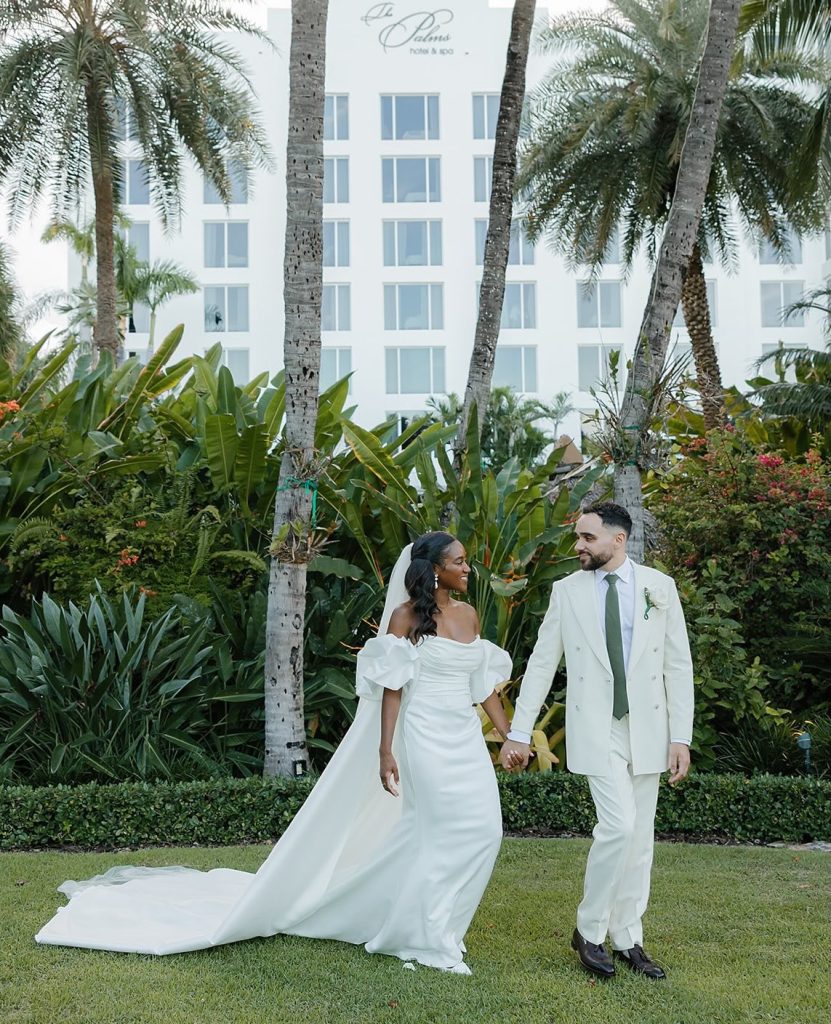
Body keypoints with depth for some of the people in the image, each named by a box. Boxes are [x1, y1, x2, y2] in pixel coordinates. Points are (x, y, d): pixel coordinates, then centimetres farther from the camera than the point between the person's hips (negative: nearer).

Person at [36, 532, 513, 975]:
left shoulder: (468, 614, 12)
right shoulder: (406, 615, -6)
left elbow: (484, 684, 15)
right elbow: (392, 687, -9)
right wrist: (385, 751, -15)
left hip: (467, 740, 6)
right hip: (426, 738, -6)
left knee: (482, 830, 1)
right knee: (445, 834, -5)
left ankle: (435, 931, 17)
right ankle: (432, 941, 11)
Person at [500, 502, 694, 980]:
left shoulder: (659, 586, 2)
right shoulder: (568, 590, 1)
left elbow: (679, 664, 3)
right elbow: (541, 663, 4)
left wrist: (681, 736, -2)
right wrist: (518, 732, 2)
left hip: (648, 728, 2)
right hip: (596, 728, -2)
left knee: (640, 838, 8)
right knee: (619, 825, -13)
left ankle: (628, 940, 21)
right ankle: (590, 930, 6)